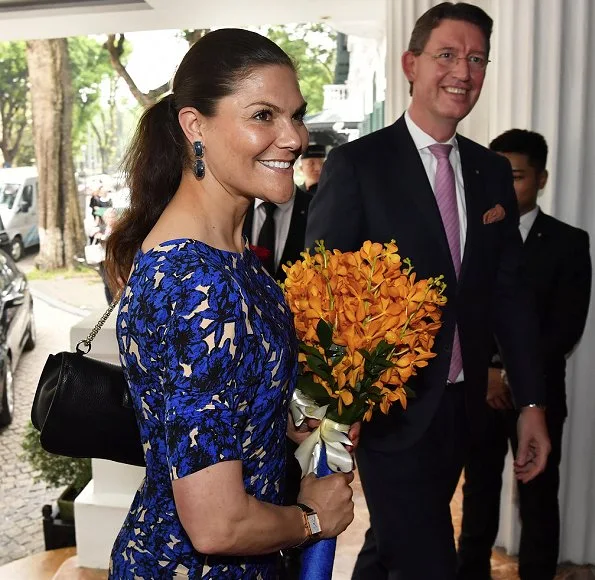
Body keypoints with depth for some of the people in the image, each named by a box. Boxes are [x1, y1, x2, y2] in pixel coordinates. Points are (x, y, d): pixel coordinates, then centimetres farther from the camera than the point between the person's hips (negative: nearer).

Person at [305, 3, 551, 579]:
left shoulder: (493, 171, 6)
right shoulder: (356, 164, -11)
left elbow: (509, 291, 7)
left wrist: (531, 402, 5)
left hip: (462, 408, 6)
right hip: (393, 411, -6)